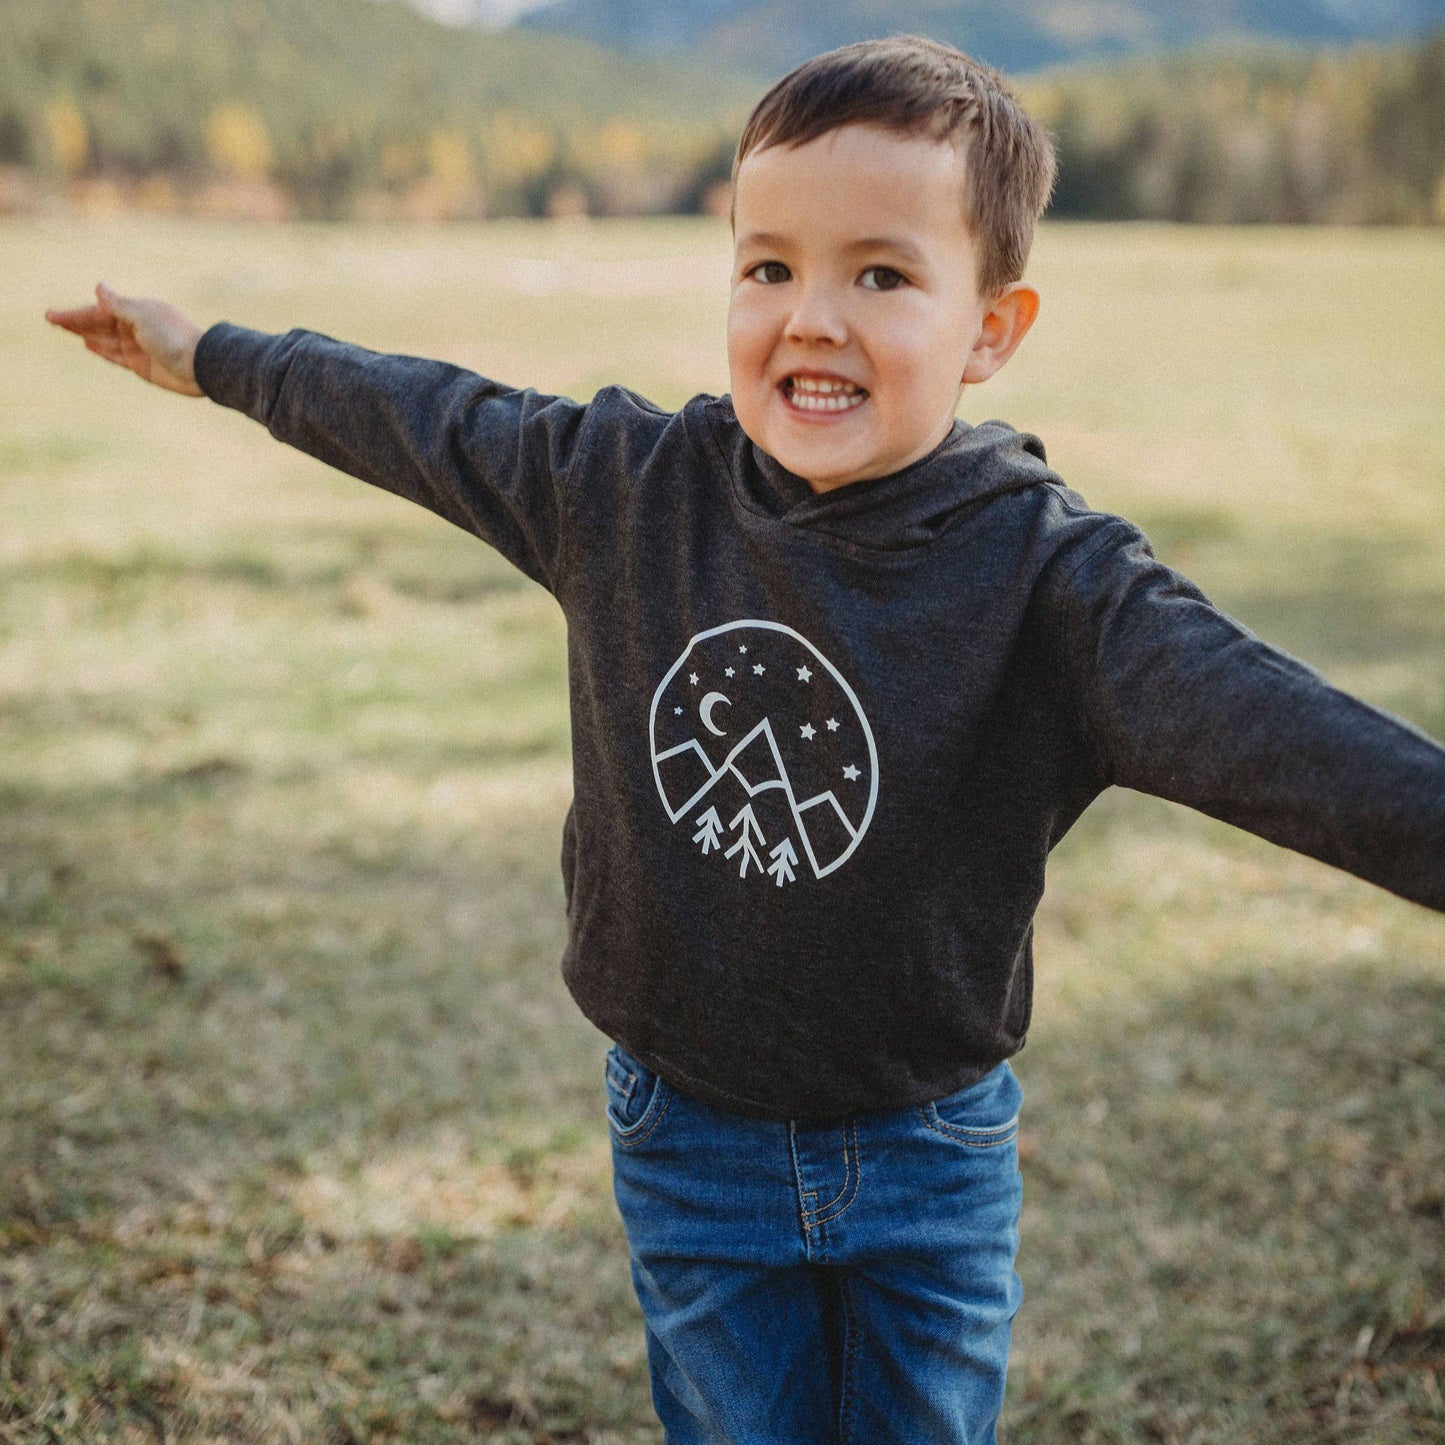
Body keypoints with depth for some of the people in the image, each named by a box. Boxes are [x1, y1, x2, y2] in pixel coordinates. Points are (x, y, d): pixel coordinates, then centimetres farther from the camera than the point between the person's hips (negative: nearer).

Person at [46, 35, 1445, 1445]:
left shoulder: (1045, 574, -20)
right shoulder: (623, 485, -9)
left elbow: (1249, 720, -36)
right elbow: (421, 419, 6)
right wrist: (207, 354, 20)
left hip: (934, 1164, -1)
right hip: (690, 1146, 2)